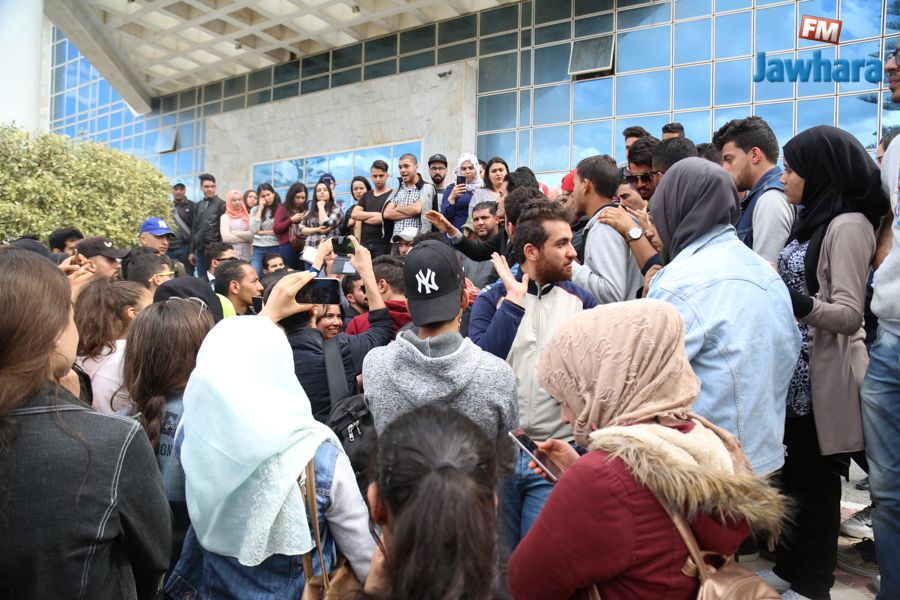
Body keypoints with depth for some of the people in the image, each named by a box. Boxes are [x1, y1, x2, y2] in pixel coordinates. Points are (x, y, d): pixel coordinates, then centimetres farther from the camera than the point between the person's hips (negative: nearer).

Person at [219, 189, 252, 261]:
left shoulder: (248, 217, 12)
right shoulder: (225, 217, 5)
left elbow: (252, 234, -1)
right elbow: (226, 237, -7)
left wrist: (235, 232, -4)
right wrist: (245, 237, -2)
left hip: (246, 255, 2)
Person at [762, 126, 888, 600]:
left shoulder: (848, 224, -15)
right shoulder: (814, 220, 12)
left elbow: (850, 315, -22)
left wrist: (802, 304, -36)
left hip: (823, 376, -8)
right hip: (794, 370, 9)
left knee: (815, 481, 6)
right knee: (792, 473, 17)